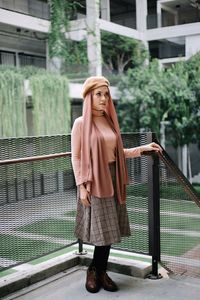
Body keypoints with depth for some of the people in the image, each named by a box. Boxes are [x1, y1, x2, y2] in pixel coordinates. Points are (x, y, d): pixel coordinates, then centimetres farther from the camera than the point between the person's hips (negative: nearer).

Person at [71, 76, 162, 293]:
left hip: (112, 180, 6)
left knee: (109, 229, 7)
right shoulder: (81, 123, -7)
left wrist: (142, 148, 8)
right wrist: (82, 186, -13)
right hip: (93, 181, -6)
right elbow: (75, 157, -8)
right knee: (101, 230, -2)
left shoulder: (110, 121, 11)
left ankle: (99, 271, 20)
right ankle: (95, 271, 18)